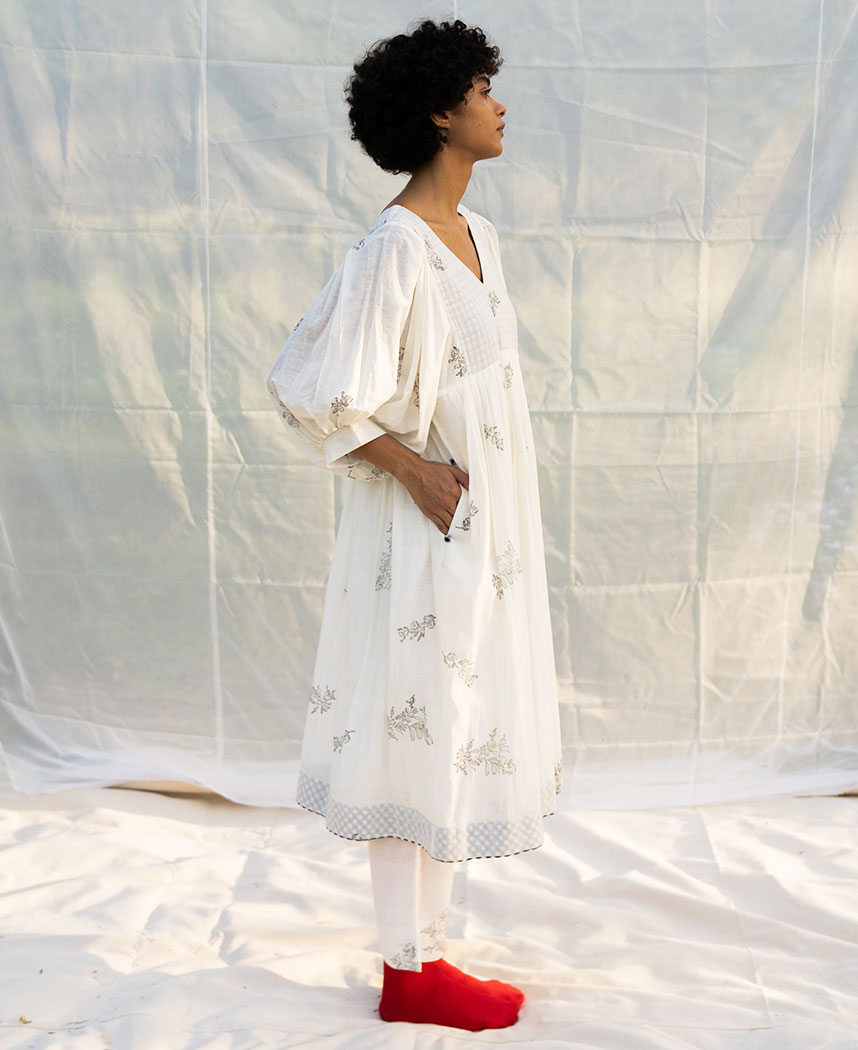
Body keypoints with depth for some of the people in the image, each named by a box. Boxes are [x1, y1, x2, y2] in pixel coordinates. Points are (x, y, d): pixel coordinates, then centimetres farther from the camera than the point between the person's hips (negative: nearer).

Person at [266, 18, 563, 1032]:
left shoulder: (474, 234, 11)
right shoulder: (395, 244, -16)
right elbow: (312, 385, -19)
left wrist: (497, 513, 17)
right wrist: (413, 471, -16)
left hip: (483, 528, 9)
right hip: (426, 530, -9)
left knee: (455, 731, 14)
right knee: (418, 730, 0)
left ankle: (426, 952, 26)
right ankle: (407, 973, 14)